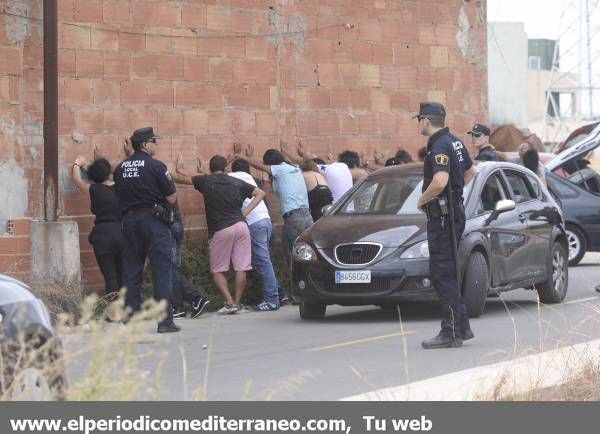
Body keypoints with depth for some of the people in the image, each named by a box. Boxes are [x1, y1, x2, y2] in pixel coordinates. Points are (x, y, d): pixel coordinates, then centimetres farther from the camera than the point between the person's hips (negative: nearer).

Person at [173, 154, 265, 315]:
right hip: (240, 226, 3)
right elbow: (260, 193, 15)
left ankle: (230, 303, -5)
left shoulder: (205, 181, 2)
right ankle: (238, 303, 4)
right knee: (240, 268, 5)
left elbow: (180, 178, 10)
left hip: (220, 230, -3)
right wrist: (246, 211, 9)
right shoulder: (236, 182, 12)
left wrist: (179, 168, 32)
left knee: (217, 270, 6)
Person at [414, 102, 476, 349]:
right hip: (454, 213, 10)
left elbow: (440, 181, -33)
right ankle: (461, 327, 20)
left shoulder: (439, 147, -18)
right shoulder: (454, 142, 13)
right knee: (446, 273, 16)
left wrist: (422, 200, -17)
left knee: (443, 274, -8)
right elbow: (470, 173, 29)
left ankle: (451, 333, -8)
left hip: (441, 216, -10)